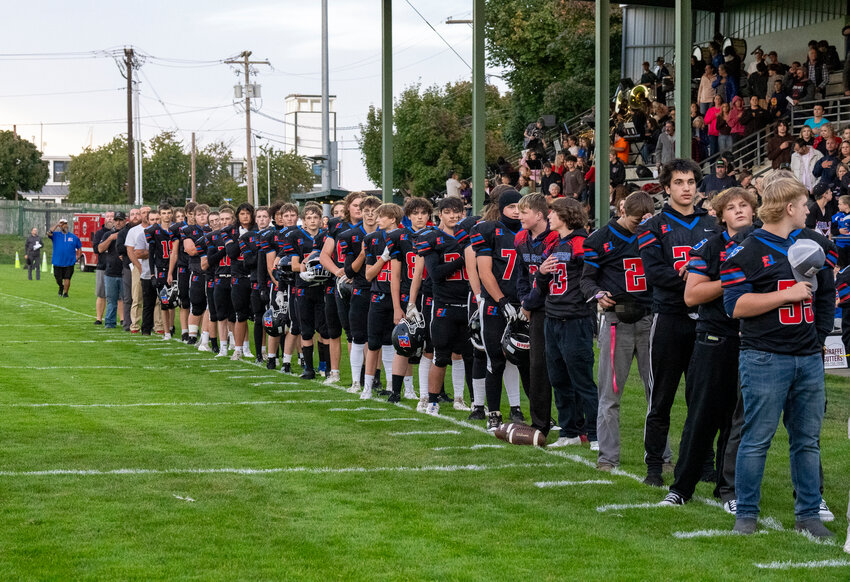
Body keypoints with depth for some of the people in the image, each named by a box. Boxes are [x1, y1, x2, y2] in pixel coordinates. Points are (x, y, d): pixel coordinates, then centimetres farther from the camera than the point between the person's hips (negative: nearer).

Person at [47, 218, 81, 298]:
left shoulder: (74, 237, 6)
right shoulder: (56, 235, 3)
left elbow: (79, 248, 15)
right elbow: (49, 234, -19)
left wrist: (77, 257, 3)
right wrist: (56, 225, -16)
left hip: (69, 262, 0)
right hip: (58, 262, 0)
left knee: (67, 278, -3)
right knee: (58, 279, 9)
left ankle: (65, 293, 11)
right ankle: (61, 287, 38)